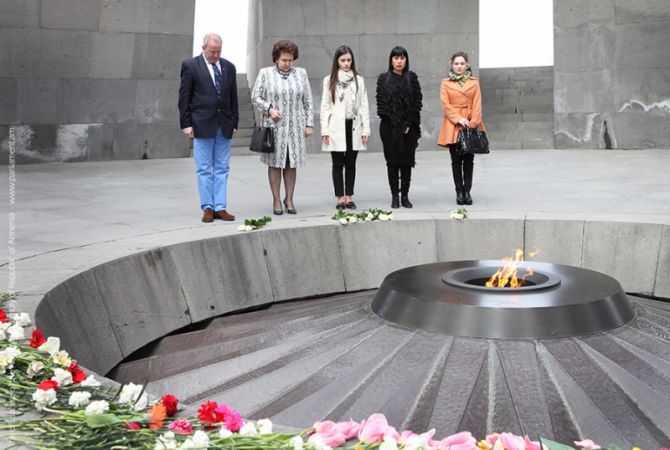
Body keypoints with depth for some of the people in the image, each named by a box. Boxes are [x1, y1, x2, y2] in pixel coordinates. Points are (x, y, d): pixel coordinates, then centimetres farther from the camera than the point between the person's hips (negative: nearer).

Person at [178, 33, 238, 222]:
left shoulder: (228, 67, 10)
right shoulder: (190, 65, -2)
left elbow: (233, 97, 13)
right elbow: (184, 97, -2)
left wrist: (234, 122, 8)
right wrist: (186, 124, -7)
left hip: (224, 125, 4)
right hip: (202, 125, -4)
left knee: (222, 169, 5)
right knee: (204, 169, 1)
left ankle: (220, 207, 9)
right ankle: (207, 207, 7)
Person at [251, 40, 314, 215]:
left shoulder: (301, 73, 9)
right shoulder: (265, 73, 2)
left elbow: (308, 100, 10)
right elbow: (255, 97, 3)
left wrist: (309, 123, 5)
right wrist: (269, 108, -13)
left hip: (295, 127, 2)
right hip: (274, 126, -2)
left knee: (291, 164, 5)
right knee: (275, 163, 1)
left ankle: (289, 199, 14)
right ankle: (276, 200, 9)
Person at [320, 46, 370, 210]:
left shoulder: (358, 80, 7)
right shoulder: (329, 81, 3)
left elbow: (364, 106, 7)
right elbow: (325, 106, 2)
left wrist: (366, 129, 1)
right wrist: (325, 130, -4)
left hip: (353, 127, 1)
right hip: (336, 128, -1)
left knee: (351, 164, 5)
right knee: (338, 164, 2)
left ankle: (349, 197, 12)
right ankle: (340, 198, 7)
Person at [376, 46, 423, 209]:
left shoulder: (412, 78, 7)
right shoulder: (383, 78, 5)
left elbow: (417, 101, 1)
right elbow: (381, 102, -1)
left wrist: (409, 123, -8)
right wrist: (396, 124, -9)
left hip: (409, 126, 1)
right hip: (390, 127, -1)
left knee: (407, 161, 2)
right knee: (392, 161, 1)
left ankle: (405, 196, 8)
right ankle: (395, 196, 6)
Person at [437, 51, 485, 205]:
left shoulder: (474, 82, 9)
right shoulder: (445, 83, 7)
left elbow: (477, 105, 2)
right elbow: (445, 104, -1)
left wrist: (473, 123, -10)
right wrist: (459, 119, -13)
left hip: (471, 125, 1)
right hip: (453, 126, -1)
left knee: (469, 160, 2)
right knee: (456, 160, 1)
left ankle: (467, 192, 8)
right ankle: (459, 192, 7)